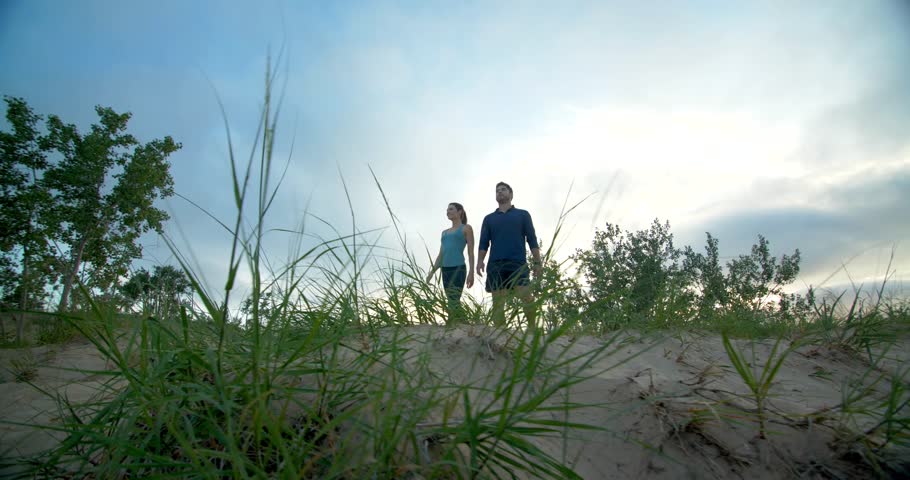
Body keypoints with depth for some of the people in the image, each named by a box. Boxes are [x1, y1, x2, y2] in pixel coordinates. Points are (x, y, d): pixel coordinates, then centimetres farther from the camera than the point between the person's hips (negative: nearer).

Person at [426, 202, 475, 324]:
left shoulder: (466, 228, 6)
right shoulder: (445, 232, 22)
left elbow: (471, 252, 0)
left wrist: (471, 273, -10)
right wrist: (431, 272, 15)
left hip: (458, 268, -6)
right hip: (445, 270, 6)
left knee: (454, 301, -17)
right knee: (451, 302, 2)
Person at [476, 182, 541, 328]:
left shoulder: (522, 214, 16)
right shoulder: (489, 219, 20)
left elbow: (532, 240, 10)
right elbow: (484, 243, 12)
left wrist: (537, 262, 0)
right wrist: (480, 261, -6)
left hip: (518, 264, -2)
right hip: (496, 265, 2)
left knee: (526, 298, -17)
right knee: (498, 303, -1)